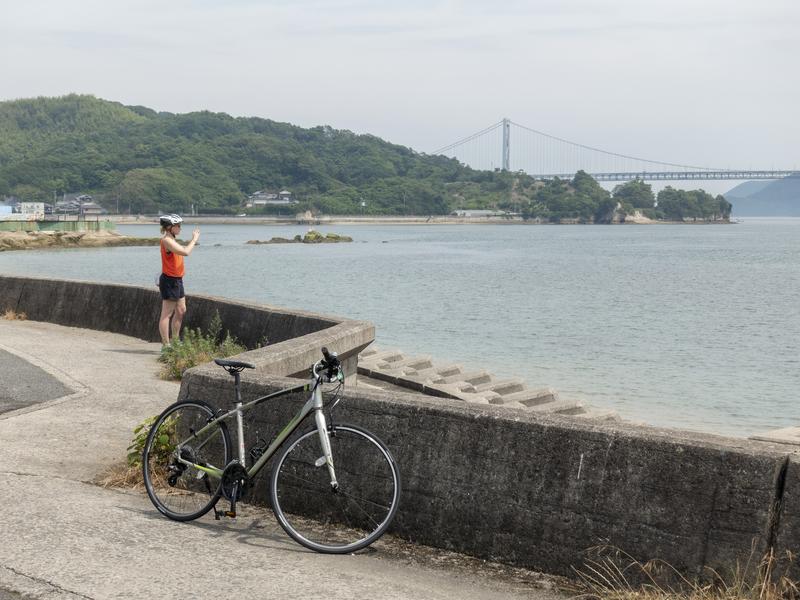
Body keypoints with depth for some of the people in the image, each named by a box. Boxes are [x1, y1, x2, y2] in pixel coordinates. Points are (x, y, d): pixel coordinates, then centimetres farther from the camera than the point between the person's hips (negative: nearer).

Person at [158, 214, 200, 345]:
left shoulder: (171, 240, 15)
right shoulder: (167, 240, -18)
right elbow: (185, 252, -27)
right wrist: (194, 239, -18)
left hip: (177, 280, 11)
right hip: (169, 281, -11)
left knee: (181, 310, 16)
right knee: (167, 313, -5)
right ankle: (166, 345, -2)